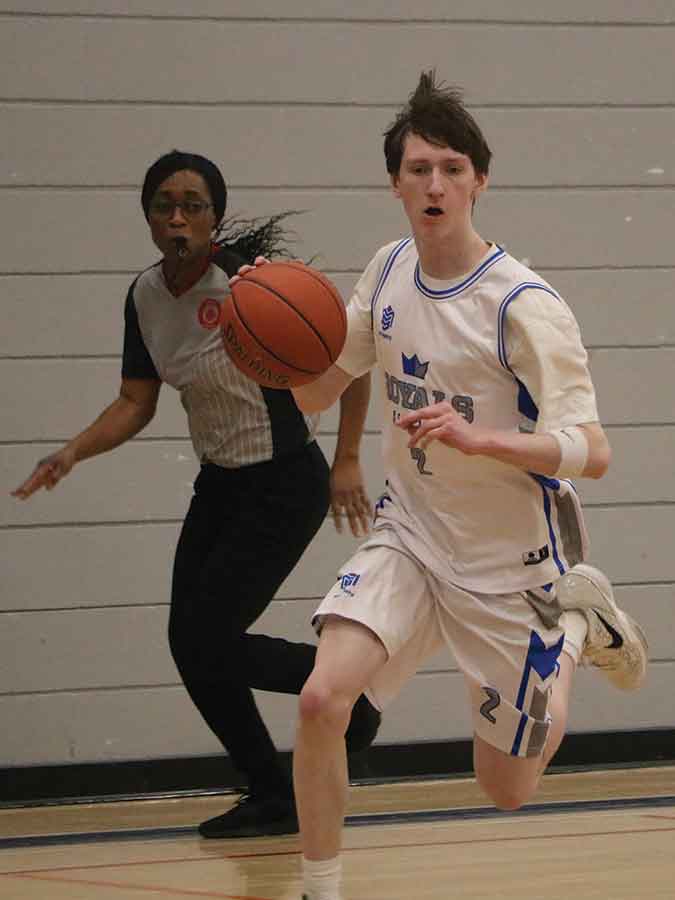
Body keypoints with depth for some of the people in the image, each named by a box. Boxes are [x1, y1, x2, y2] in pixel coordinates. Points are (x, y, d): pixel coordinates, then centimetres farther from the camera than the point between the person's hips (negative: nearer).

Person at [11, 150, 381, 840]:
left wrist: (347, 461, -20)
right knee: (189, 643, 4)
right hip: (220, 484, 8)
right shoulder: (146, 295, 0)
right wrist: (73, 452, -10)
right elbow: (136, 404, 6)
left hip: (284, 485, -8)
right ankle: (271, 797, 18)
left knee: (208, 639, -10)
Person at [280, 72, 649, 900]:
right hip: (411, 536, 4)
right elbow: (313, 392, 8)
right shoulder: (388, 272, -2)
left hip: (509, 564, -4)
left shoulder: (523, 306, -21)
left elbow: (591, 454, -25)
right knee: (321, 699, -22)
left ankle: (581, 627, 33)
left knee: (505, 791, 9)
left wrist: (476, 437, -41)